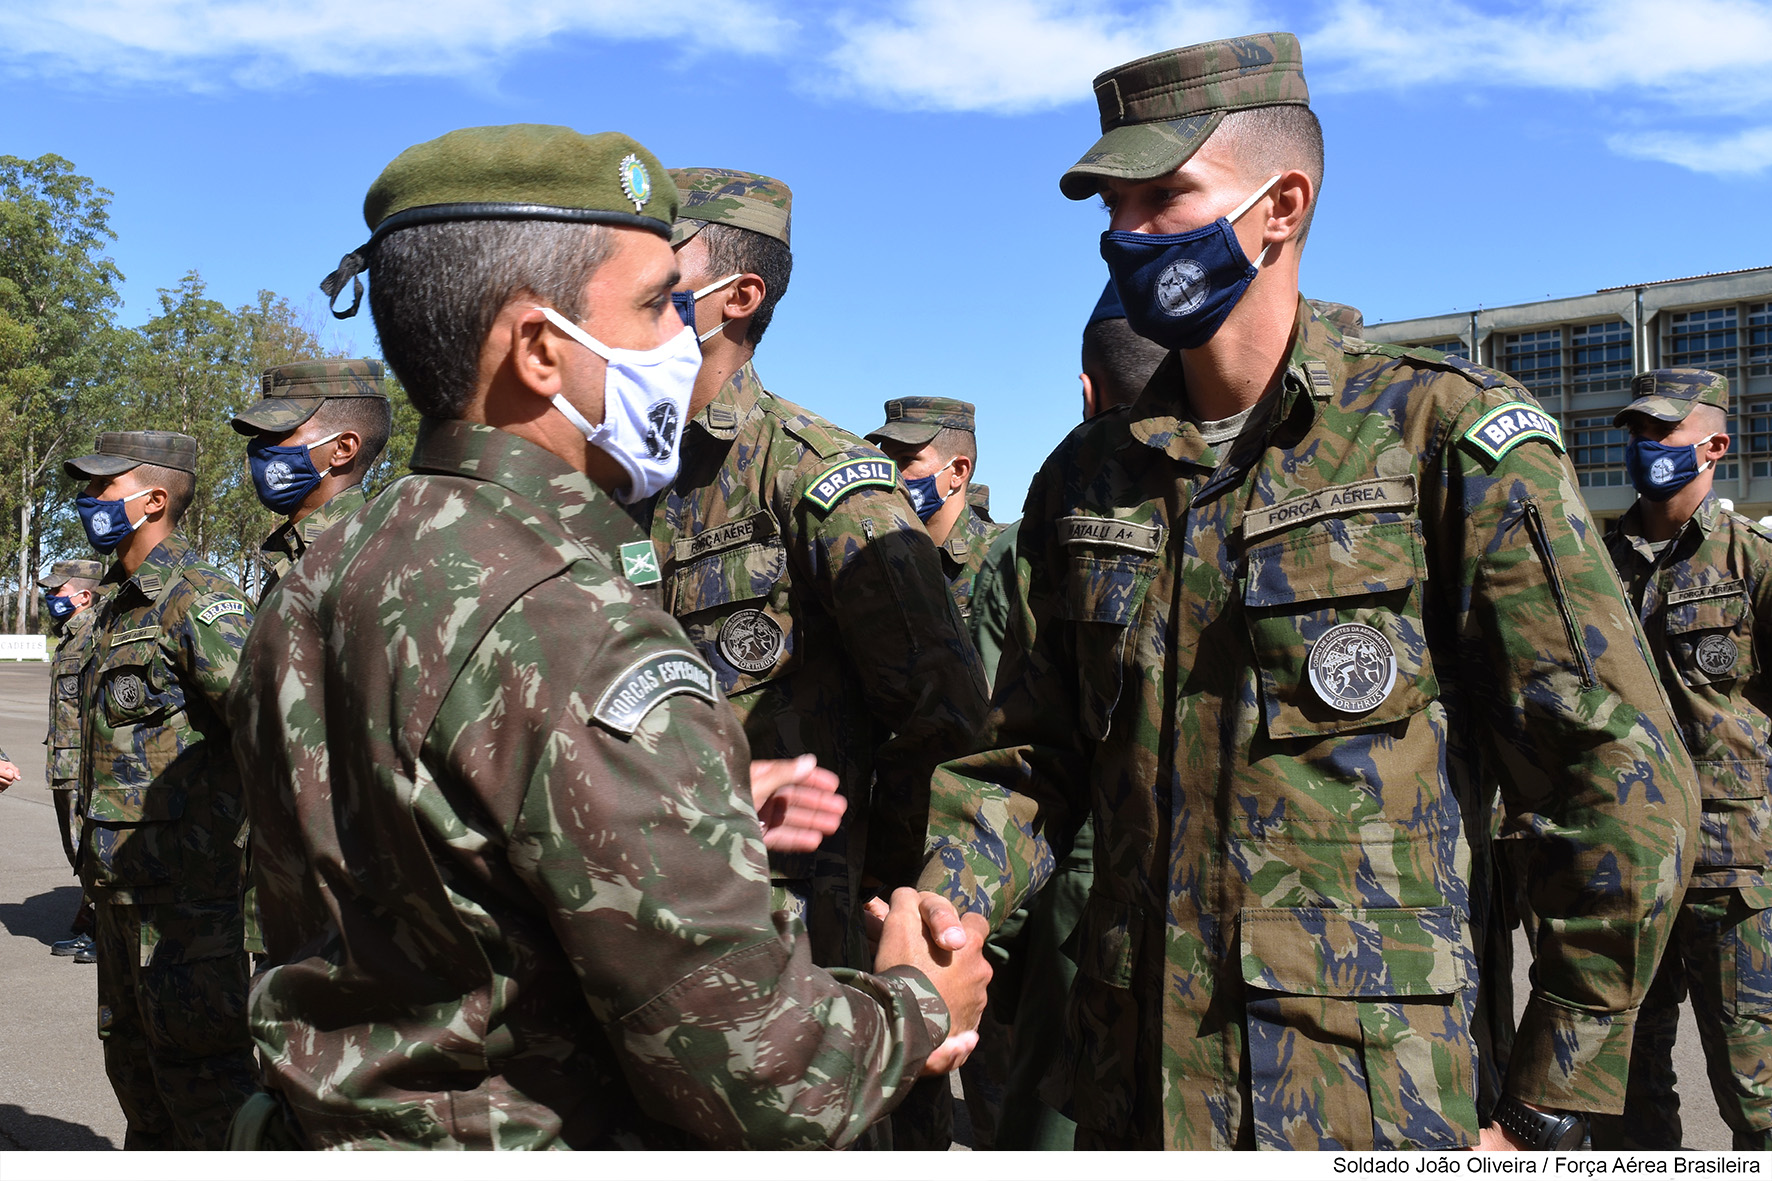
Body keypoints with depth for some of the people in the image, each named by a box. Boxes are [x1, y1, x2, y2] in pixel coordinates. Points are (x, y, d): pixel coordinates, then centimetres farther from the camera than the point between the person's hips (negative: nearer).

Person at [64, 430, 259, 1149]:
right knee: (134, 1059, 21)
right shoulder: (119, 604, 14)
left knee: (198, 1064, -3)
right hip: (122, 882, 10)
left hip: (183, 883, -10)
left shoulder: (198, 600, -17)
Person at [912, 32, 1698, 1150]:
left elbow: (1620, 780, -9)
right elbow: (1032, 755, 10)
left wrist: (1543, 1113, -7)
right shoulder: (1087, 474, 7)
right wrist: (938, 918, -9)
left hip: (1366, 1099, -4)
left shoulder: (1449, 437, -9)